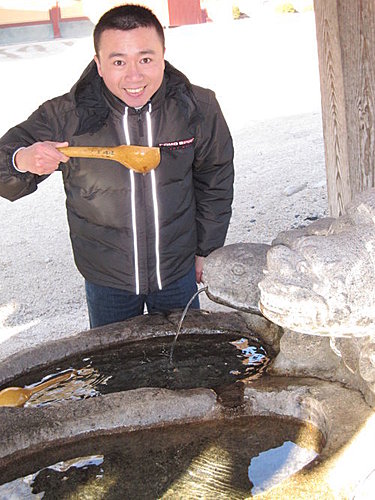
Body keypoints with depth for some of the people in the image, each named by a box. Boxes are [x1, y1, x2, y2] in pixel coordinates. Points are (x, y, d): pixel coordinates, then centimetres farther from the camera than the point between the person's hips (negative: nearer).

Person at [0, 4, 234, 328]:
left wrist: (207, 250, 6)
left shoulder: (197, 108, -14)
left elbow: (214, 182, 1)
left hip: (178, 268, 1)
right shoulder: (65, 116, -19)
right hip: (105, 278, -1)